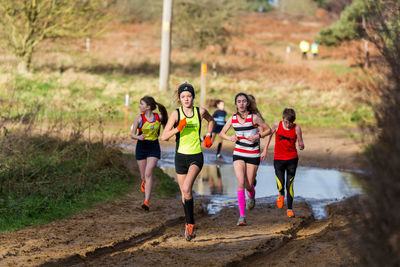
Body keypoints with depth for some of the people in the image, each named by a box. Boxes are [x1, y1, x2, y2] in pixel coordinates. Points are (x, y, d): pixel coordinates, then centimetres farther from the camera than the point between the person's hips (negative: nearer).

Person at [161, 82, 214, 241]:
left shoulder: (200, 111, -1)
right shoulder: (176, 113, -5)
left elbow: (211, 120, 24)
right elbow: (164, 137, -9)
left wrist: (208, 136, 12)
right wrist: (178, 128, -23)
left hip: (196, 157, -2)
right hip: (181, 156, 2)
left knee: (186, 188, -23)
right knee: (184, 193, 11)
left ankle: (189, 224, -12)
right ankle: (190, 224, 29)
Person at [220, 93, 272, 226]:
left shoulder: (254, 117, -9)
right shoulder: (232, 119, 0)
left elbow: (268, 130, -1)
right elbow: (222, 133, 12)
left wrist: (258, 136, -18)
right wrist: (230, 138, -9)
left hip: (253, 155, -2)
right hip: (238, 154, 2)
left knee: (248, 185, 5)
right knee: (240, 183, -14)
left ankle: (252, 195, 45)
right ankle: (242, 216, -14)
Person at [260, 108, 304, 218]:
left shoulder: (296, 128, -9)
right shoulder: (277, 125, -6)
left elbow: (301, 144, -8)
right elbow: (269, 134, 12)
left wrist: (301, 146, -33)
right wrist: (265, 150, 12)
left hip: (292, 159, -1)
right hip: (278, 159, 1)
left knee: (289, 185, -1)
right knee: (280, 185, -7)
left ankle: (290, 209, 13)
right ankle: (281, 194, 30)